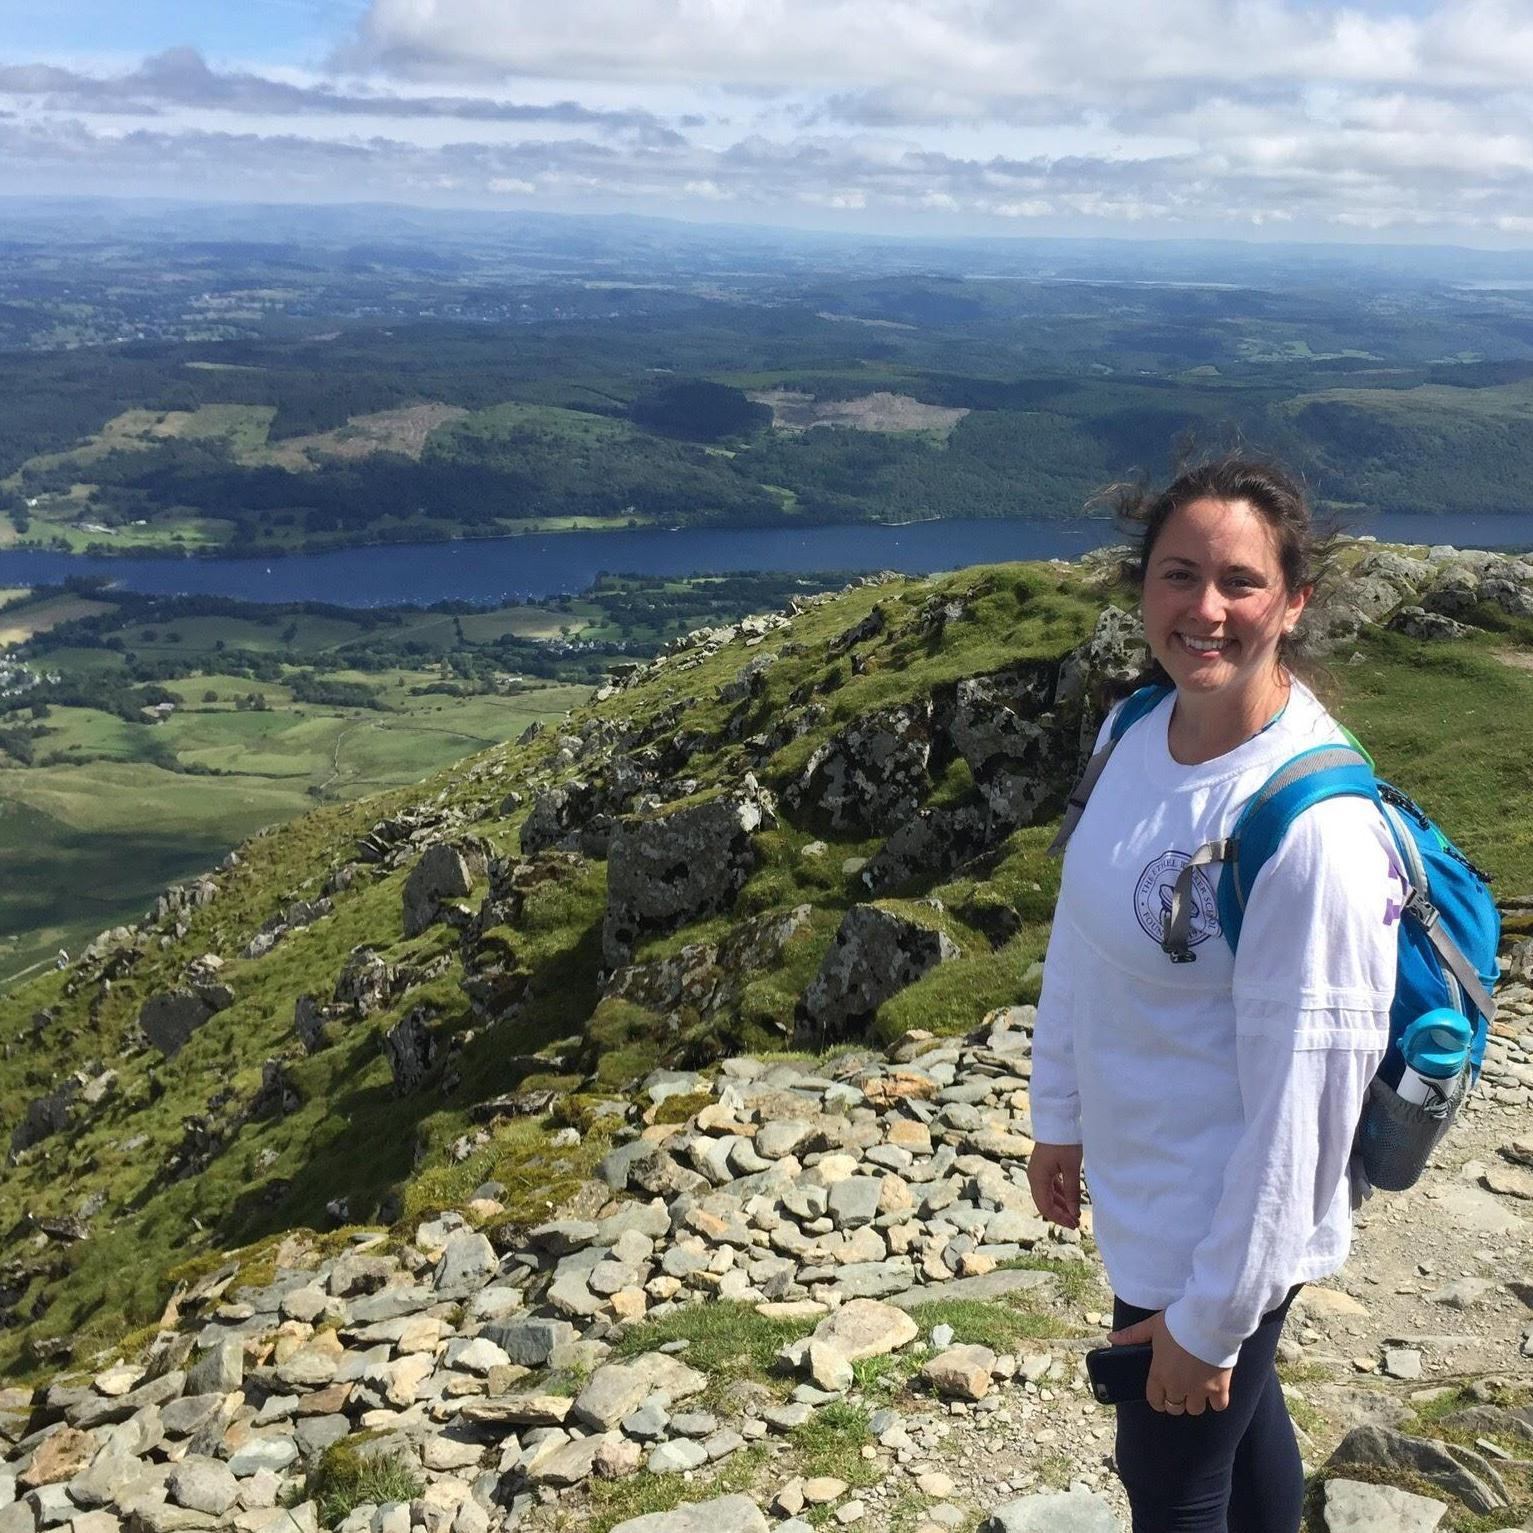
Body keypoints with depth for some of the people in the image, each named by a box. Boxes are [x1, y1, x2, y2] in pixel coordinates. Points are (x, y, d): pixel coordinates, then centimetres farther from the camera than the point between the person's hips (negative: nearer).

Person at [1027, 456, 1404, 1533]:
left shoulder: (1315, 828, -29)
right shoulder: (1134, 732, -6)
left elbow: (1302, 1100, -24)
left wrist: (1212, 1314, -16)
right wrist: (1060, 1117, 13)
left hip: (1228, 1228, -7)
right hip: (1138, 1183, 7)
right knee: (1241, 1415, 27)